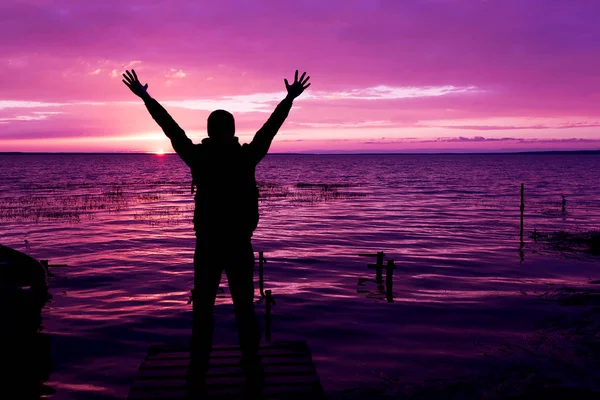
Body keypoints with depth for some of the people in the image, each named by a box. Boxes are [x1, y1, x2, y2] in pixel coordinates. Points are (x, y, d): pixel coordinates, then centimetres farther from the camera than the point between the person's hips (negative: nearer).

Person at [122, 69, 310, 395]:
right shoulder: (247, 156, -6)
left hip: (208, 246, -1)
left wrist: (144, 96, 10)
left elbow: (171, 128, 0)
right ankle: (253, 372, 13)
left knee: (202, 311, 7)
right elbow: (272, 126, 4)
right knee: (244, 310, 10)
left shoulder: (199, 157, -7)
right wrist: (290, 97, 16)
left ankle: (198, 374, 8)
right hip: (240, 246, 1)